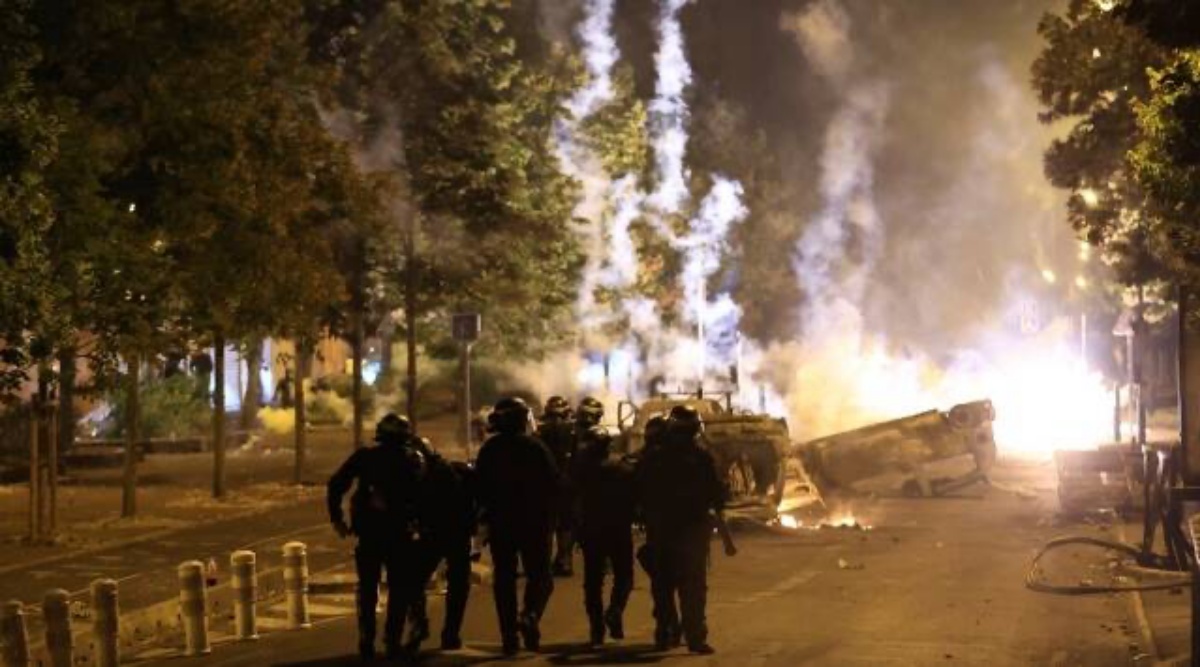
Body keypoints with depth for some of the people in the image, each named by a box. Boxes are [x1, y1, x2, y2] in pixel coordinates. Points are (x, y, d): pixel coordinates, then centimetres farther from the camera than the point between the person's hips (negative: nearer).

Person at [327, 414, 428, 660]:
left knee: (367, 588, 13)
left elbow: (336, 485, 1)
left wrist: (336, 517, 6)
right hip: (399, 532, -2)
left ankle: (366, 642, 7)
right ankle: (393, 641, 1)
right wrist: (419, 522, -5)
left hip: (367, 531, 2)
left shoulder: (364, 456, 7)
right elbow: (422, 493, -11)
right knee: (400, 588, 8)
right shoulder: (414, 459, 3)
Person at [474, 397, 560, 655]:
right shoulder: (535, 447, -8)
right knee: (540, 574, 6)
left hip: (500, 522, 3)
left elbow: (480, 486, 4)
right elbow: (553, 482, -8)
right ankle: (530, 615, -21)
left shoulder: (489, 449, 2)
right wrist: (549, 517, 6)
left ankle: (509, 636, 7)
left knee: (504, 578, 10)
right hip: (535, 521, -3)